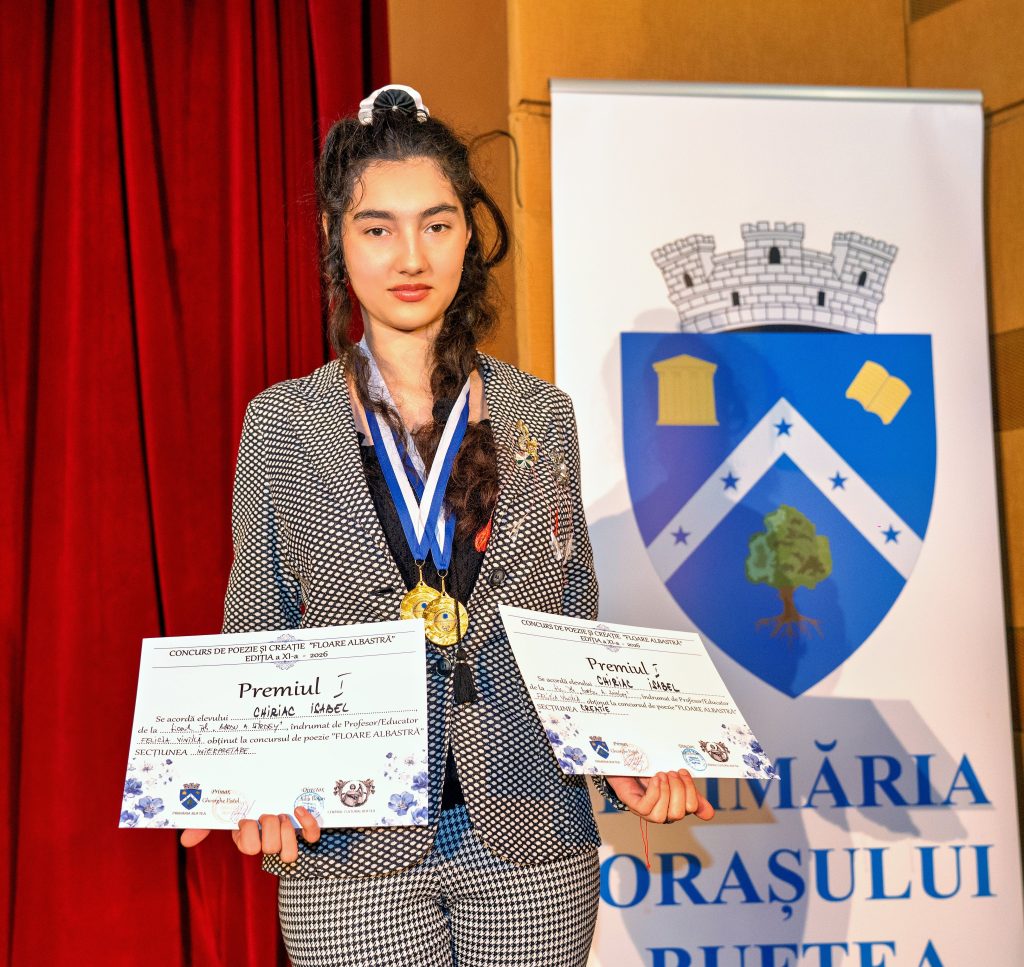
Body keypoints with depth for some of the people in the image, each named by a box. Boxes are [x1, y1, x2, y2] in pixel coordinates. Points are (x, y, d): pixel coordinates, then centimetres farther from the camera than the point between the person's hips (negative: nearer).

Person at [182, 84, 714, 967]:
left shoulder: (541, 415, 3)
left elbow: (577, 630, 8)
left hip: (531, 847, 2)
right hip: (351, 854, -1)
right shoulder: (282, 423, 0)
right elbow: (257, 643, 3)